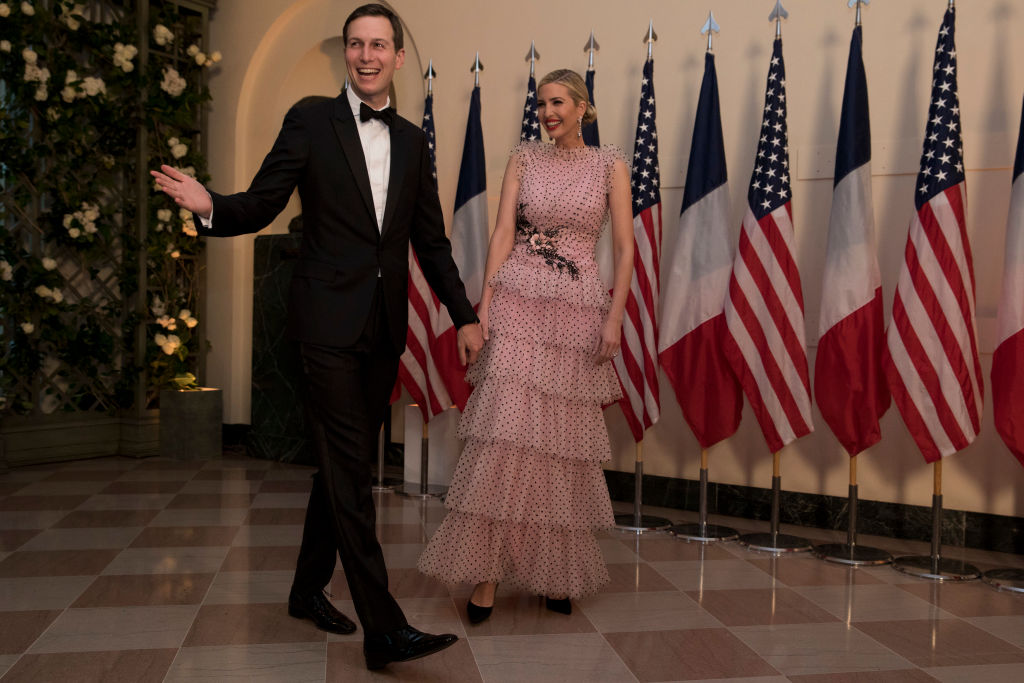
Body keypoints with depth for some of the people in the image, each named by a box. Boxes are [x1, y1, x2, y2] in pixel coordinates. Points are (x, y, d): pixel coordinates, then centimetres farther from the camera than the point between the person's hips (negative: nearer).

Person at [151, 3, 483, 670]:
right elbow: (261, 204, -1)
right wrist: (211, 205, -23)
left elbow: (431, 239, 15)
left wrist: (465, 315, 12)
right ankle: (383, 627, -5)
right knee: (351, 471, -7)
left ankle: (310, 588, 31)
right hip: (331, 321, -5)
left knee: (345, 464, 14)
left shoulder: (413, 141, 13)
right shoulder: (311, 120, 1)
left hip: (385, 327, 5)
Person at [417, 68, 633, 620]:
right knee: (504, 434, -7)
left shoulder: (610, 165, 7)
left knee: (561, 441, 5)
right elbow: (503, 232, 2)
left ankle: (554, 571, 21)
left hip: (578, 311, 0)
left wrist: (614, 317, -6)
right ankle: (487, 573, 1)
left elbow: (624, 247, 3)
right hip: (517, 305, 0)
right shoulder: (524, 158, 10)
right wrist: (485, 300, -8)